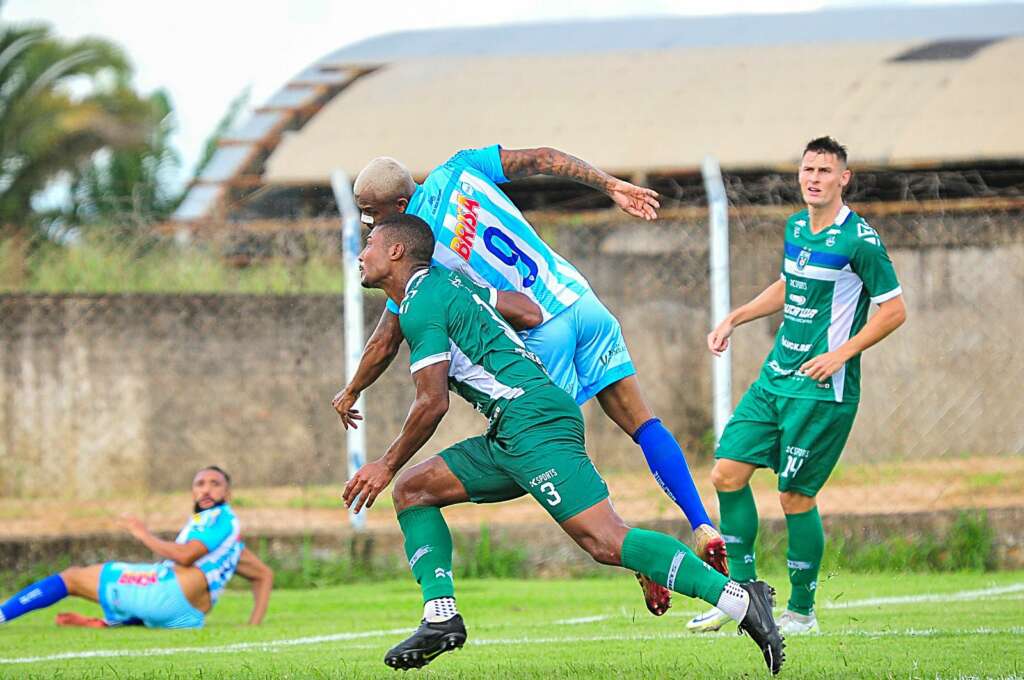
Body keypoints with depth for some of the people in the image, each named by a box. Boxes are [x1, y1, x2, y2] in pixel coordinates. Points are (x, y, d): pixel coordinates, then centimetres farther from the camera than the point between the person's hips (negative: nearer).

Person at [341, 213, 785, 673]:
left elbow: (432, 404, -10)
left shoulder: (422, 305, -6)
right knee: (412, 489, 12)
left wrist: (386, 465, 1)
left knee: (604, 541, -19)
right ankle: (441, 615, 1)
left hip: (531, 421, -11)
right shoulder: (446, 282, 21)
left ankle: (739, 599, -25)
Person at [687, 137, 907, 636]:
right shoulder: (796, 227, 10)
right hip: (776, 378, 8)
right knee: (728, 473, 2)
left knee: (796, 495, -4)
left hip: (822, 389, -8)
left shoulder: (859, 240, -12)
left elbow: (895, 309, -10)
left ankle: (802, 612, 10)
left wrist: (841, 354, -16)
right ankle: (742, 590, 13)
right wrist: (733, 320, 23)